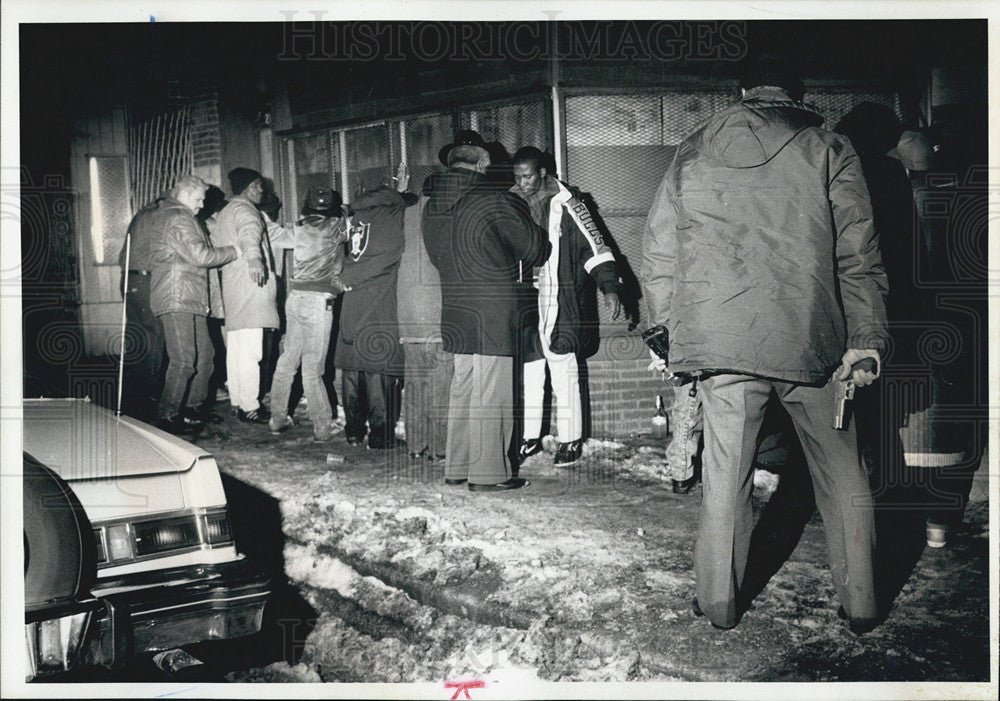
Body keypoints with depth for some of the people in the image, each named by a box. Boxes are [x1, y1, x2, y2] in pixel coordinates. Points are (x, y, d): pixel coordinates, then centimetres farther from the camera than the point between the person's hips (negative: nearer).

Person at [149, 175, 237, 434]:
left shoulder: (178, 217, 23)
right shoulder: (177, 220, -10)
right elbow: (200, 256, -18)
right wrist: (235, 251, -7)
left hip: (189, 301, 11)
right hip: (177, 299, -11)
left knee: (204, 352, 13)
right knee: (184, 359, -11)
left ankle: (193, 407, 21)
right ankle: (167, 417, -5)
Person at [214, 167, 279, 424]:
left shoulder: (224, 213, 22)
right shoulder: (244, 210, -9)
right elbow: (249, 234, -32)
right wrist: (254, 257, -50)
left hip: (232, 287, 10)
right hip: (250, 287, -10)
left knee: (235, 348, 13)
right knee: (250, 350, -11)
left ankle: (237, 402, 19)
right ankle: (250, 408, -11)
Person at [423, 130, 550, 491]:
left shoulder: (431, 206, 8)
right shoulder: (493, 202, -12)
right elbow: (534, 248, -2)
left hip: (454, 309, 7)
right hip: (492, 311, -7)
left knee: (462, 389, 15)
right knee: (491, 394, -1)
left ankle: (456, 466, 22)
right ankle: (488, 472, 6)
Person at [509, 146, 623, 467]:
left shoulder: (565, 205, -4)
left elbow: (594, 246, -4)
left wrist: (609, 287, -12)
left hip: (560, 307, -5)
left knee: (564, 374, 0)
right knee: (528, 374, 9)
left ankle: (571, 441, 11)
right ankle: (530, 438, 22)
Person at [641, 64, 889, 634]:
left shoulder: (691, 156, 10)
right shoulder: (830, 152, 4)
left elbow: (660, 255, 10)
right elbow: (858, 255, -2)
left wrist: (663, 333, 16)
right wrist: (867, 338, -2)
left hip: (721, 346, 1)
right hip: (812, 342, -1)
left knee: (725, 475, 10)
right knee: (843, 476, 13)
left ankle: (720, 602, 20)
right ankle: (861, 603, 22)